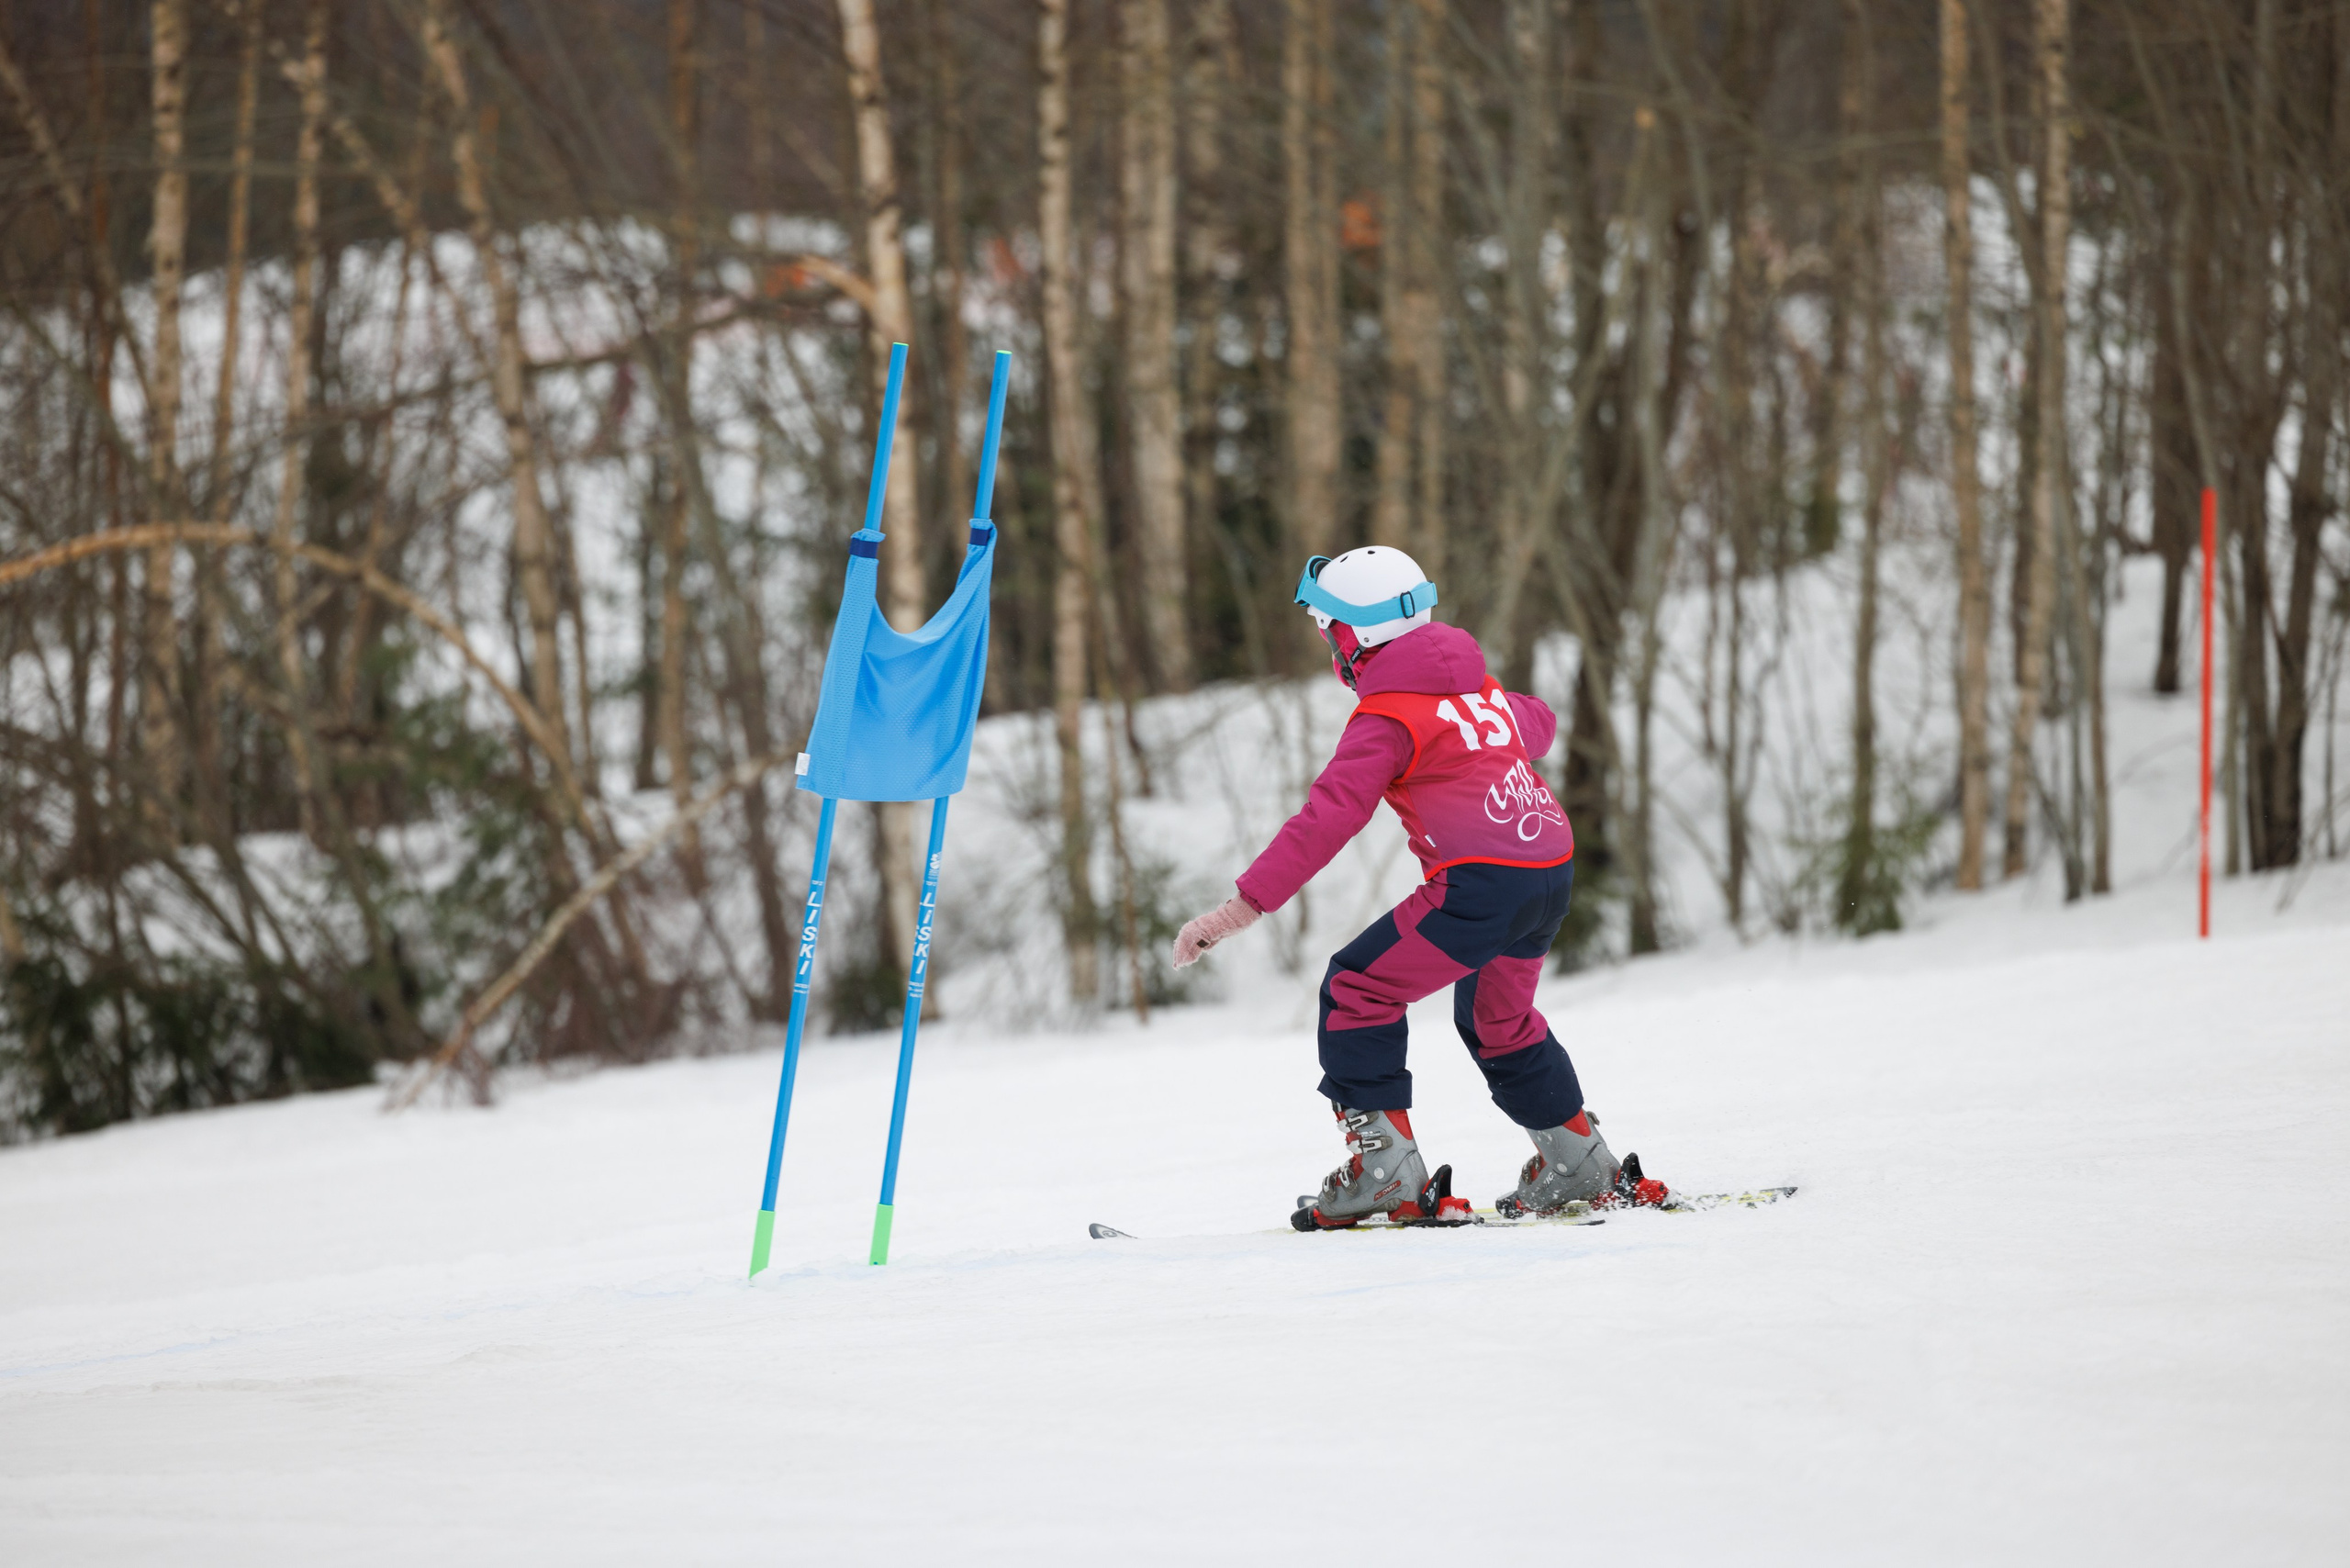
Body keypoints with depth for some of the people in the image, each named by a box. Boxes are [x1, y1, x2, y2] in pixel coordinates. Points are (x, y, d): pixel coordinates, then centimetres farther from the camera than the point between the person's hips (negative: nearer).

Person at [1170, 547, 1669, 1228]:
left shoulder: (1386, 717, -7)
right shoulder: (1479, 686, 17)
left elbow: (1328, 817, -16)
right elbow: (1537, 725, 40)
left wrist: (1245, 903, -18)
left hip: (1482, 883, -9)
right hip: (1552, 873, 9)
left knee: (1356, 990, -2)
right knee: (1498, 1020, 29)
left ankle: (1385, 1165, -9)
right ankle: (1581, 1168, 38)